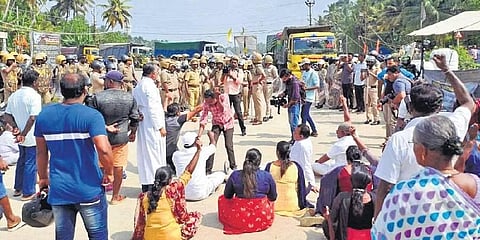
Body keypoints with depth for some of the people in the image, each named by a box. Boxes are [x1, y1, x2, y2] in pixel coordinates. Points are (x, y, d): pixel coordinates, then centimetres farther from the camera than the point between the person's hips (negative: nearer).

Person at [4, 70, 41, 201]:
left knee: (21, 161, 22)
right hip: (32, 137, -7)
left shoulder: (14, 95, 6)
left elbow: (7, 116, 4)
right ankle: (28, 193, 11)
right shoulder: (34, 95, -17)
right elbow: (33, 117, -25)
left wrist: (16, 128, -5)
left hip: (21, 137, 7)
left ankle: (18, 188, 33)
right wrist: (23, 134, -19)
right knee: (31, 164, 3)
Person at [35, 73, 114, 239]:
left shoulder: (44, 115, 1)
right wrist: (109, 173, -8)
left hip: (58, 191, 4)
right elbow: (104, 149, -24)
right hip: (89, 191, -4)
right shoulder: (91, 115, -13)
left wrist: (43, 178, 21)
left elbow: (41, 152, 9)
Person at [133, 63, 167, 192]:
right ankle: (153, 185, 0)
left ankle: (145, 184, 21)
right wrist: (160, 126, -16)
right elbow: (153, 108, -19)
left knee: (144, 153, 13)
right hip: (152, 125, -9)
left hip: (142, 124, 9)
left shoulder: (138, 86, 12)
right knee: (154, 154, -3)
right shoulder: (149, 86, -15)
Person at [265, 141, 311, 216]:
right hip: (293, 206, -1)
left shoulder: (270, 167, -12)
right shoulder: (296, 167, -12)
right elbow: (301, 188, -4)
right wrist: (302, 204, 12)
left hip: (275, 207, 1)